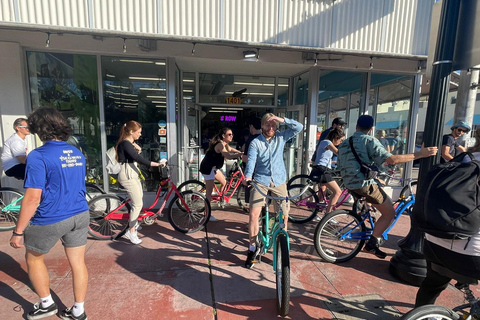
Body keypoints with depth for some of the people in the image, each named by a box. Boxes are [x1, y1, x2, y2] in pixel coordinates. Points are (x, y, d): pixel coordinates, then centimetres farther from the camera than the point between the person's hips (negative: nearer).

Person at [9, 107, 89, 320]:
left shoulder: (38, 156, -17)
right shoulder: (77, 154, 5)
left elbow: (32, 199, -19)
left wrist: (18, 231, -10)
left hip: (51, 220, -5)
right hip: (80, 215, 6)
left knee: (33, 258, 23)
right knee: (78, 262, 14)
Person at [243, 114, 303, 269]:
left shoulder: (281, 137, 3)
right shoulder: (255, 143, -4)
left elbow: (299, 127, -4)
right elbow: (251, 160, -15)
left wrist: (283, 120, -18)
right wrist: (248, 176, -33)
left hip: (279, 181, 2)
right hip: (260, 180, -2)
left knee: (284, 216, 5)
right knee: (254, 214, -10)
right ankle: (252, 248, 10)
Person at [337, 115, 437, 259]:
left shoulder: (344, 143, 11)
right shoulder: (369, 140, -9)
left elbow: (341, 166, 16)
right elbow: (391, 159, -19)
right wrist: (419, 154, -13)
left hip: (350, 184, 7)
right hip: (365, 184, -7)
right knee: (389, 213, 8)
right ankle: (371, 244, 6)